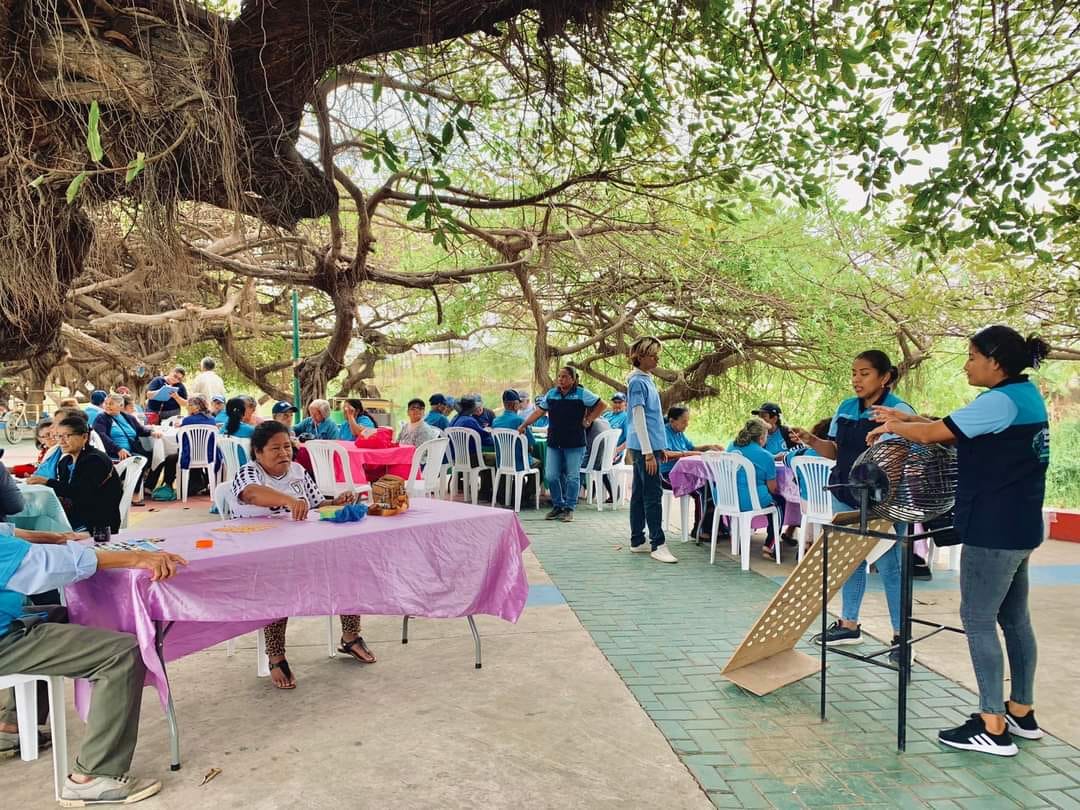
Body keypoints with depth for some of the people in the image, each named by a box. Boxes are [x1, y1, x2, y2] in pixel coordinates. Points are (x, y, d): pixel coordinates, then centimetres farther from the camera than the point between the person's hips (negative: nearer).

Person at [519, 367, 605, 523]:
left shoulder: (582, 394, -2)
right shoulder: (551, 394, 9)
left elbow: (601, 405, 3)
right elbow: (539, 411, 13)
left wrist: (588, 421, -2)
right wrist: (524, 425, 7)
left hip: (575, 443, -4)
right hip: (554, 443, 4)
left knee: (572, 477, 1)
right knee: (551, 476, 2)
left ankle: (569, 508, 11)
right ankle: (557, 506, 19)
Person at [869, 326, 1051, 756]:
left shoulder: (1000, 402, -19)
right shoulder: (1025, 395, 12)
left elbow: (933, 434, -19)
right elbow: (953, 427, 16)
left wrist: (893, 427, -1)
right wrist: (905, 417, 13)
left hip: (994, 529, -10)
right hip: (1018, 526, 10)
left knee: (977, 620, -3)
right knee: (1014, 619, 16)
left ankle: (993, 728, 3)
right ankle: (1021, 712, 27)